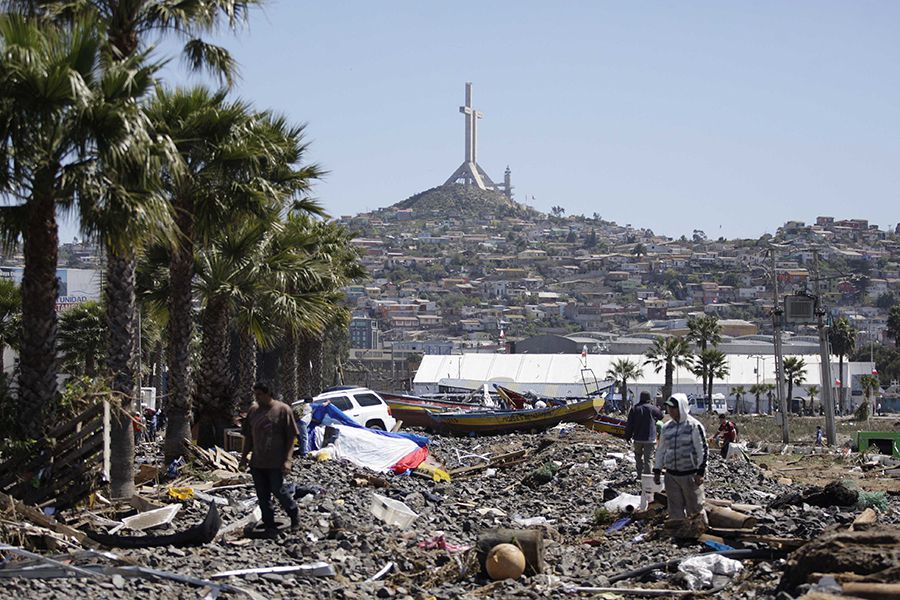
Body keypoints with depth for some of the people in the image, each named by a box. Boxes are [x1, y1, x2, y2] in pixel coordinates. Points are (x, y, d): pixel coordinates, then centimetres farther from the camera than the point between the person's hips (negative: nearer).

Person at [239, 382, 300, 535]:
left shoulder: (283, 410, -8)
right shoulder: (253, 410, 7)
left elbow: (291, 437, -8)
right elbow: (248, 436, 17)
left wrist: (288, 459, -14)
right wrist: (244, 456, 13)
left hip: (276, 463, -5)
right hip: (257, 462, 5)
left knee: (279, 491, -3)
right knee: (263, 496, 6)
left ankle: (295, 516, 22)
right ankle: (269, 526, 16)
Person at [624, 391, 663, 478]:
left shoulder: (634, 409, -1)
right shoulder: (652, 409, -9)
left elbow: (629, 425, 1)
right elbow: (661, 415, 9)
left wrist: (628, 436, 10)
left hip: (638, 438, 3)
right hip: (649, 439, -2)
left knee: (638, 456, 18)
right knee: (648, 458, 2)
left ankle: (639, 474, 17)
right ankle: (647, 476, -1)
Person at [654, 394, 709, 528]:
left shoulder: (694, 426, -9)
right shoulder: (667, 427, 9)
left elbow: (703, 450, -9)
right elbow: (661, 450, 17)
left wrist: (700, 473, -14)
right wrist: (657, 470, 13)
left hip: (690, 474, -5)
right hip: (671, 474, 5)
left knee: (695, 509, 4)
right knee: (675, 510, 8)